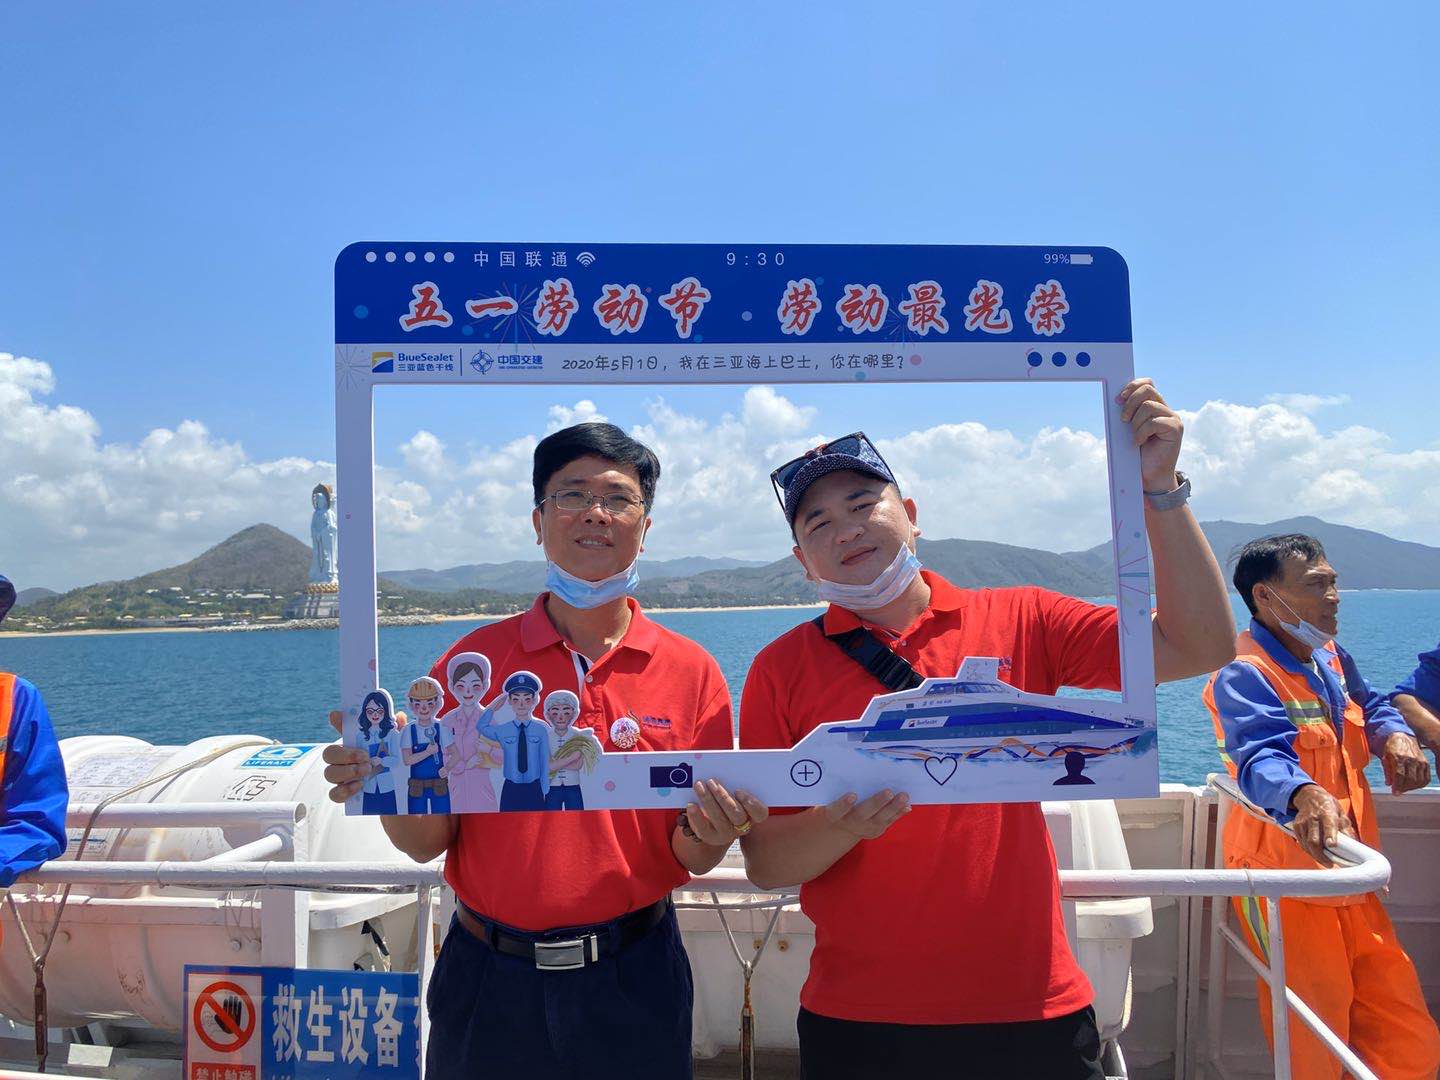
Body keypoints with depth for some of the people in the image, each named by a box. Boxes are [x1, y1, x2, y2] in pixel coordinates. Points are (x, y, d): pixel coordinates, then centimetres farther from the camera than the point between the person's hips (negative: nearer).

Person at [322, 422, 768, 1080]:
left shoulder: (691, 672, -5)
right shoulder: (473, 660, -4)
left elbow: (691, 859, -1)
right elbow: (427, 842, -2)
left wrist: (710, 833, -23)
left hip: (631, 980, 0)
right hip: (490, 981, 1)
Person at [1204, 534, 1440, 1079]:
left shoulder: (1332, 660, 10)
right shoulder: (1243, 676, -19)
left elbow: (1372, 707, 19)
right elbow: (1261, 756, -33)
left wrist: (1395, 738, -5)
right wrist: (1305, 796, -54)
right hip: (1284, 878, -8)